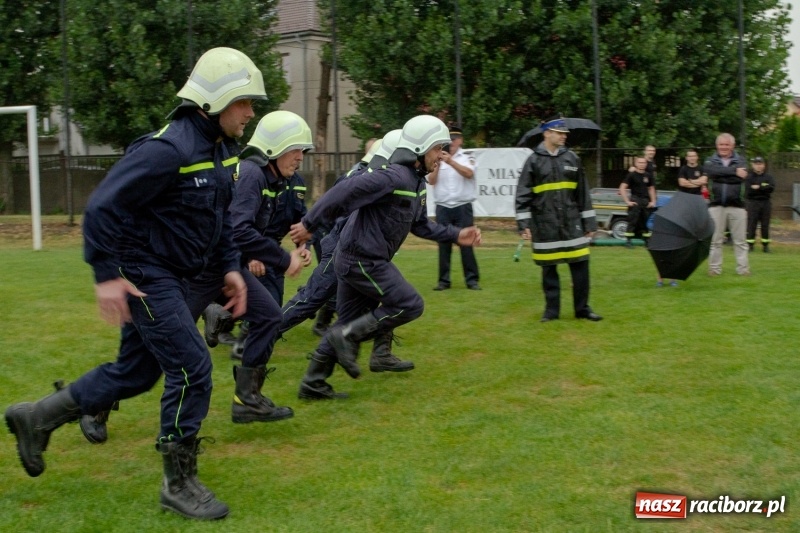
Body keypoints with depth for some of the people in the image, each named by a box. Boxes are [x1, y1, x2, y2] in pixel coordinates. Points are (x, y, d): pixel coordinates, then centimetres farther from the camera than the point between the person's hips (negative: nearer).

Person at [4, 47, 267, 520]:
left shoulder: (222, 150, 7)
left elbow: (221, 216, 19)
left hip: (173, 278, 10)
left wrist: (230, 267, 9)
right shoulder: (168, 149, -23)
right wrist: (107, 275, -23)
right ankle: (180, 484, 6)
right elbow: (102, 206, -23)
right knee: (192, 369, -9)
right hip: (144, 276, -10)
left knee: (136, 371, 17)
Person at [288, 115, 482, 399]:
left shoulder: (416, 182, 12)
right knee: (410, 305, -5)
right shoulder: (394, 177, -20)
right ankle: (347, 337, -3)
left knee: (349, 322, 15)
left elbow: (420, 225, 20)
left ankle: (313, 383, 21)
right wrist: (309, 224, -24)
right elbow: (343, 192, -25)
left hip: (354, 259, 10)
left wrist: (456, 235, 12)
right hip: (363, 261, -10)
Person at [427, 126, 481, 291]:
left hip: (463, 207, -2)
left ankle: (472, 280, 0)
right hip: (442, 208, 2)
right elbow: (431, 181, -1)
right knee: (443, 245, 4)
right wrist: (438, 163, -16)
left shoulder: (467, 157, 2)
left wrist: (451, 161, -28)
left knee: (466, 243, -3)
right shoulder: (438, 159, 8)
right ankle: (444, 280, 8)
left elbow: (469, 174, -17)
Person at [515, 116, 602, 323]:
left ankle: (582, 308, 12)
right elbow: (523, 195, -2)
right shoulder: (534, 161, -1)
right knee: (548, 268, 6)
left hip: (572, 221, 2)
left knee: (580, 264, 0)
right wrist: (523, 223, -8)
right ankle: (551, 310, 17)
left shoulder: (572, 158, 7)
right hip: (545, 223, -2)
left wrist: (589, 222, 10)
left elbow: (583, 193, 11)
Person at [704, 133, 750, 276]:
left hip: (736, 205, 0)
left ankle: (743, 269, 8)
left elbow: (741, 177, -12)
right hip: (716, 205, 0)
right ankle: (714, 268, 10)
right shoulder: (711, 161, 10)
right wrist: (733, 171, -19)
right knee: (715, 240, 3)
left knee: (740, 240, 3)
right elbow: (711, 171, -15)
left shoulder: (740, 161, 9)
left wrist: (719, 177, -14)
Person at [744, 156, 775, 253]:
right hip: (752, 202, -3)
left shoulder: (768, 177, 9)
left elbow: (771, 188, -10)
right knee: (751, 224, -3)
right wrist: (764, 188, -11)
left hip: (766, 202, 3)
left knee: (765, 225, 5)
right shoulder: (749, 177, 0)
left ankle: (765, 245, 11)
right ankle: (750, 244, 2)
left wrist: (758, 187, -15)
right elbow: (748, 191, -13)